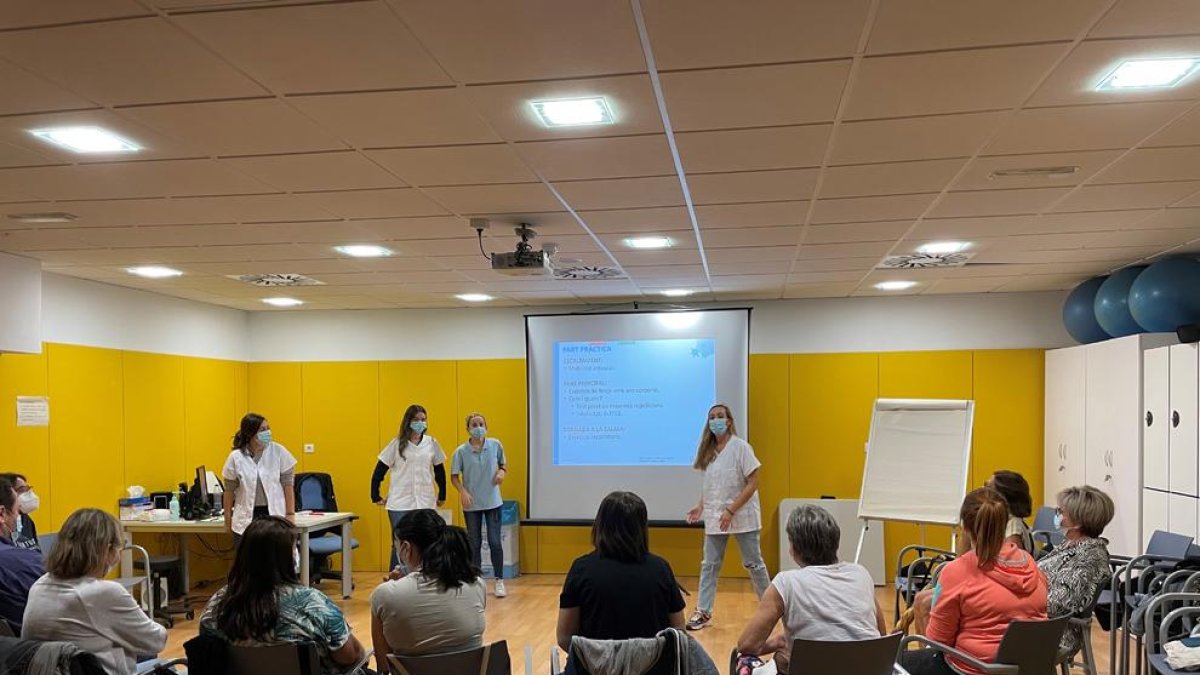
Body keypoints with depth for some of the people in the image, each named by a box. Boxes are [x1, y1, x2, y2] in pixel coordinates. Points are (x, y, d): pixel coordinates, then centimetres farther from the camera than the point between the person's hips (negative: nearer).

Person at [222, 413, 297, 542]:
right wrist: (228, 518, 11)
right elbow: (229, 491, 7)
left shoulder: (278, 451, -4)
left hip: (274, 515, -1)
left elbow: (287, 484, -1)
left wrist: (290, 514, -3)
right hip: (245, 519, 1)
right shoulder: (236, 457, -2)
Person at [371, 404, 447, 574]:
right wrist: (376, 497, 3)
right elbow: (379, 471, 4)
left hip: (425, 503, 2)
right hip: (400, 504, -2)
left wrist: (442, 496, 17)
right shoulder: (397, 444, 0)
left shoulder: (432, 443, 6)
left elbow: (440, 471, 16)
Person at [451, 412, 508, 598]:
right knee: (474, 544, 9)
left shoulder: (495, 445, -4)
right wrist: (463, 492, -16)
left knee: (495, 542, -1)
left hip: (493, 502, 0)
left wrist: (501, 472, -11)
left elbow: (502, 465, 11)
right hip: (472, 504, 0)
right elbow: (454, 477, -1)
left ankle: (499, 581, 11)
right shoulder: (461, 451, -8)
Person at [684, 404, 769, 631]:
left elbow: (753, 484, -15)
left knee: (753, 563, 6)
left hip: (742, 516, -5)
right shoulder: (709, 450, 6)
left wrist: (731, 511, -20)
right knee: (709, 565, 4)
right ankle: (703, 612, 9)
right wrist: (701, 506, 1)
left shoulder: (740, 447, -12)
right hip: (715, 518, 5)